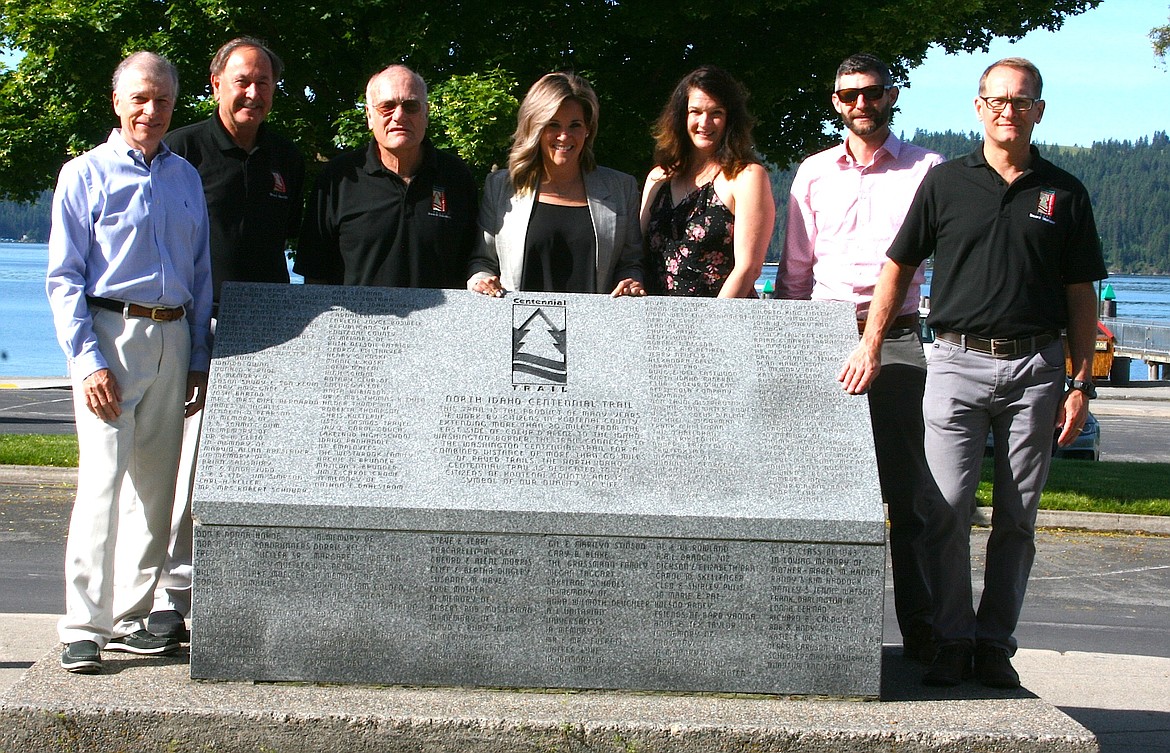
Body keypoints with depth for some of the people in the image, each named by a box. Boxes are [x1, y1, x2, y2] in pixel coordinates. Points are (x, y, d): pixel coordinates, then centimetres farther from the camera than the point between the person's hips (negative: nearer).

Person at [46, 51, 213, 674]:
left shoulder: (185, 177, 14)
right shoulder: (85, 174, 0)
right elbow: (63, 278, -4)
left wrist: (199, 359, 12)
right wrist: (87, 361, -13)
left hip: (172, 339, 5)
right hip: (110, 335, -5)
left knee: (156, 486, 6)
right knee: (103, 481, -12)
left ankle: (130, 619, 15)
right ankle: (82, 627, -7)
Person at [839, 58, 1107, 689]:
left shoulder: (1064, 194, 9)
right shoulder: (945, 183, 7)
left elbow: (1081, 297, 10)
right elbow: (899, 266, 11)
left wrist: (1081, 384, 4)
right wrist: (871, 345, 3)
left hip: (1035, 365, 1)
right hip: (957, 362, -1)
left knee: (1017, 518, 4)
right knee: (947, 508, -8)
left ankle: (995, 643, 13)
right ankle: (952, 641, 1)